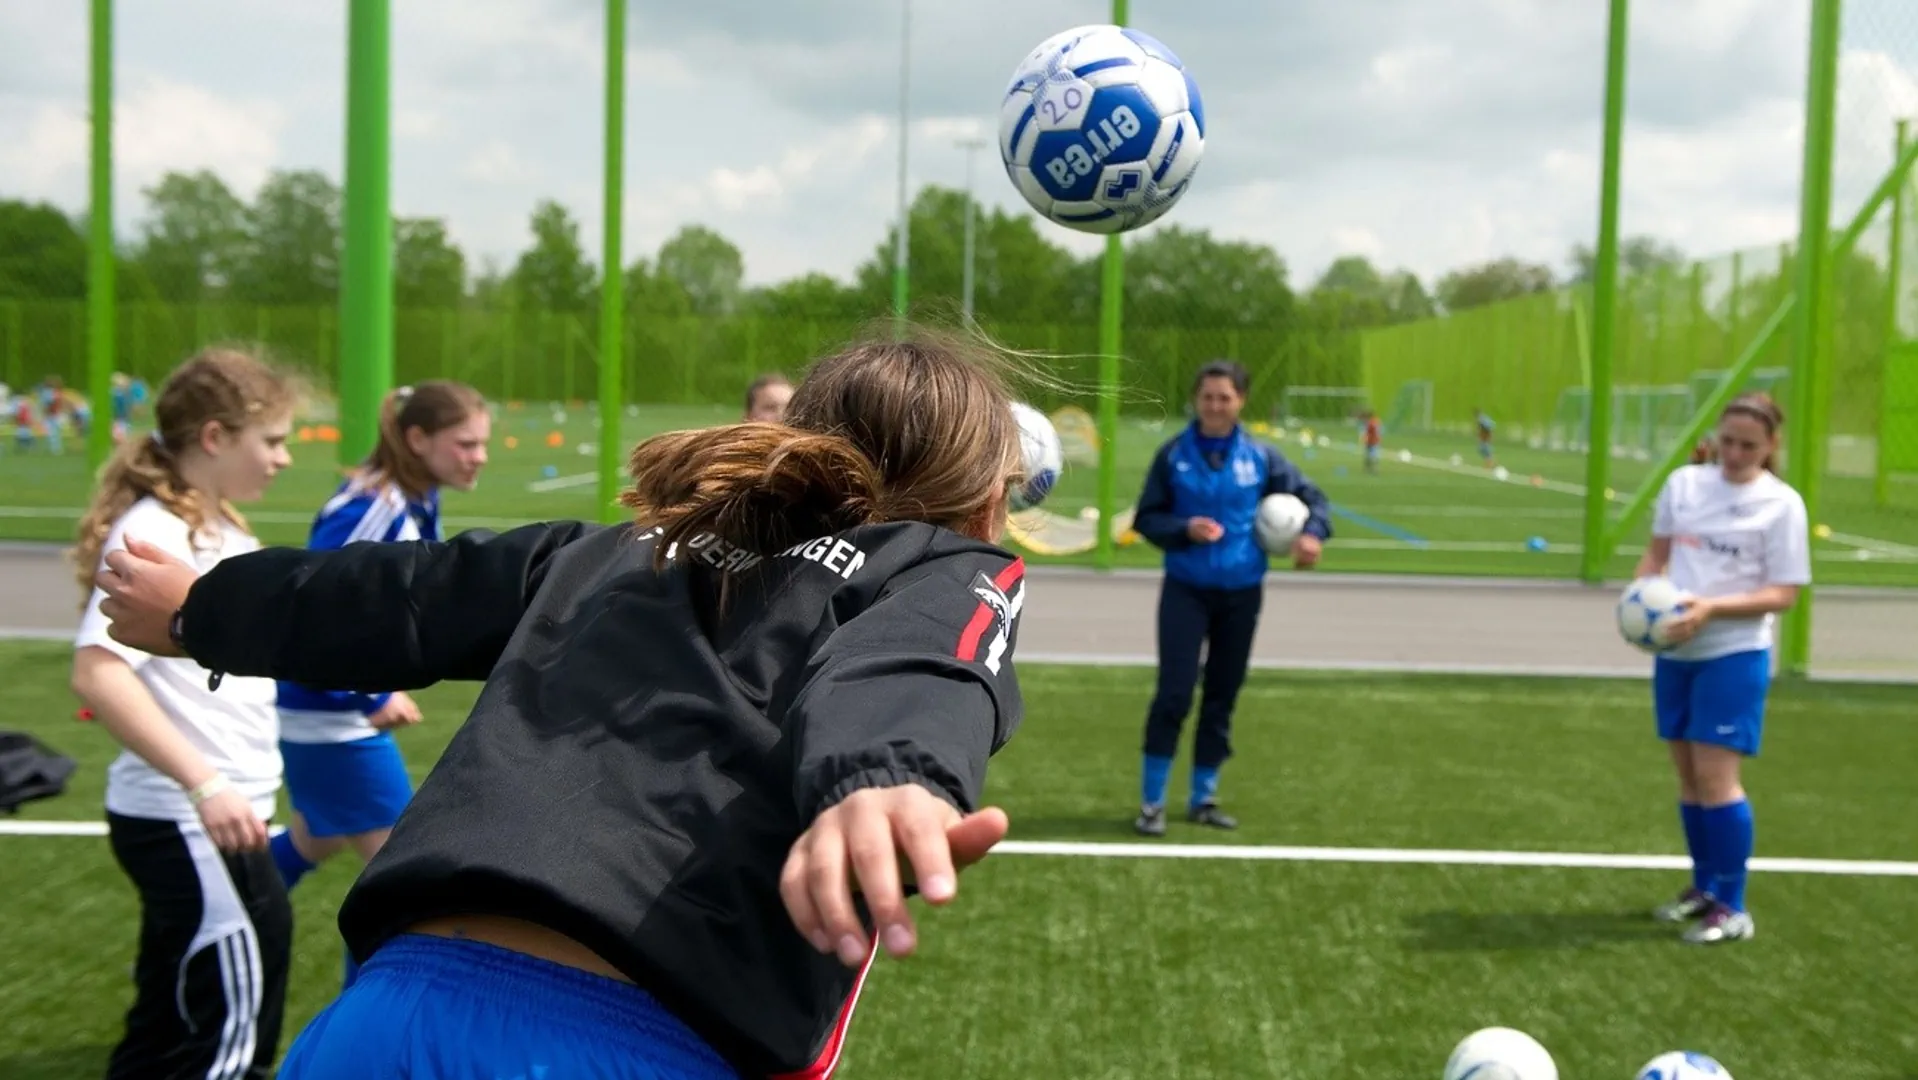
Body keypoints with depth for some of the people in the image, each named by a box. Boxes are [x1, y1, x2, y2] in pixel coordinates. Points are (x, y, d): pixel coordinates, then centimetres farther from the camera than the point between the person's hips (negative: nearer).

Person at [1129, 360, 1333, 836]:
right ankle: (1152, 802, 1)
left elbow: (1313, 497, 6)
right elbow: (1145, 519, 0)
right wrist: (1184, 529, -19)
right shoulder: (1173, 455, -5)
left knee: (1222, 698, 10)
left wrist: (1313, 533, -14)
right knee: (1174, 693, -11)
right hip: (1186, 591, -2)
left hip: (1241, 593, 2)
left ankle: (1203, 798, 24)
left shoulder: (1260, 457, -2)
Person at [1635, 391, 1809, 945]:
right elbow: (1657, 552, 15)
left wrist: (1711, 608, -22)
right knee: (1688, 774, 12)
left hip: (1734, 655, -5)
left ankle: (1732, 908, 3)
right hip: (1675, 651, 5)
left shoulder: (1781, 503, -7)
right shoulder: (1683, 483, 6)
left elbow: (1783, 593, -9)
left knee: (1715, 775, -8)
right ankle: (1704, 886, 29)